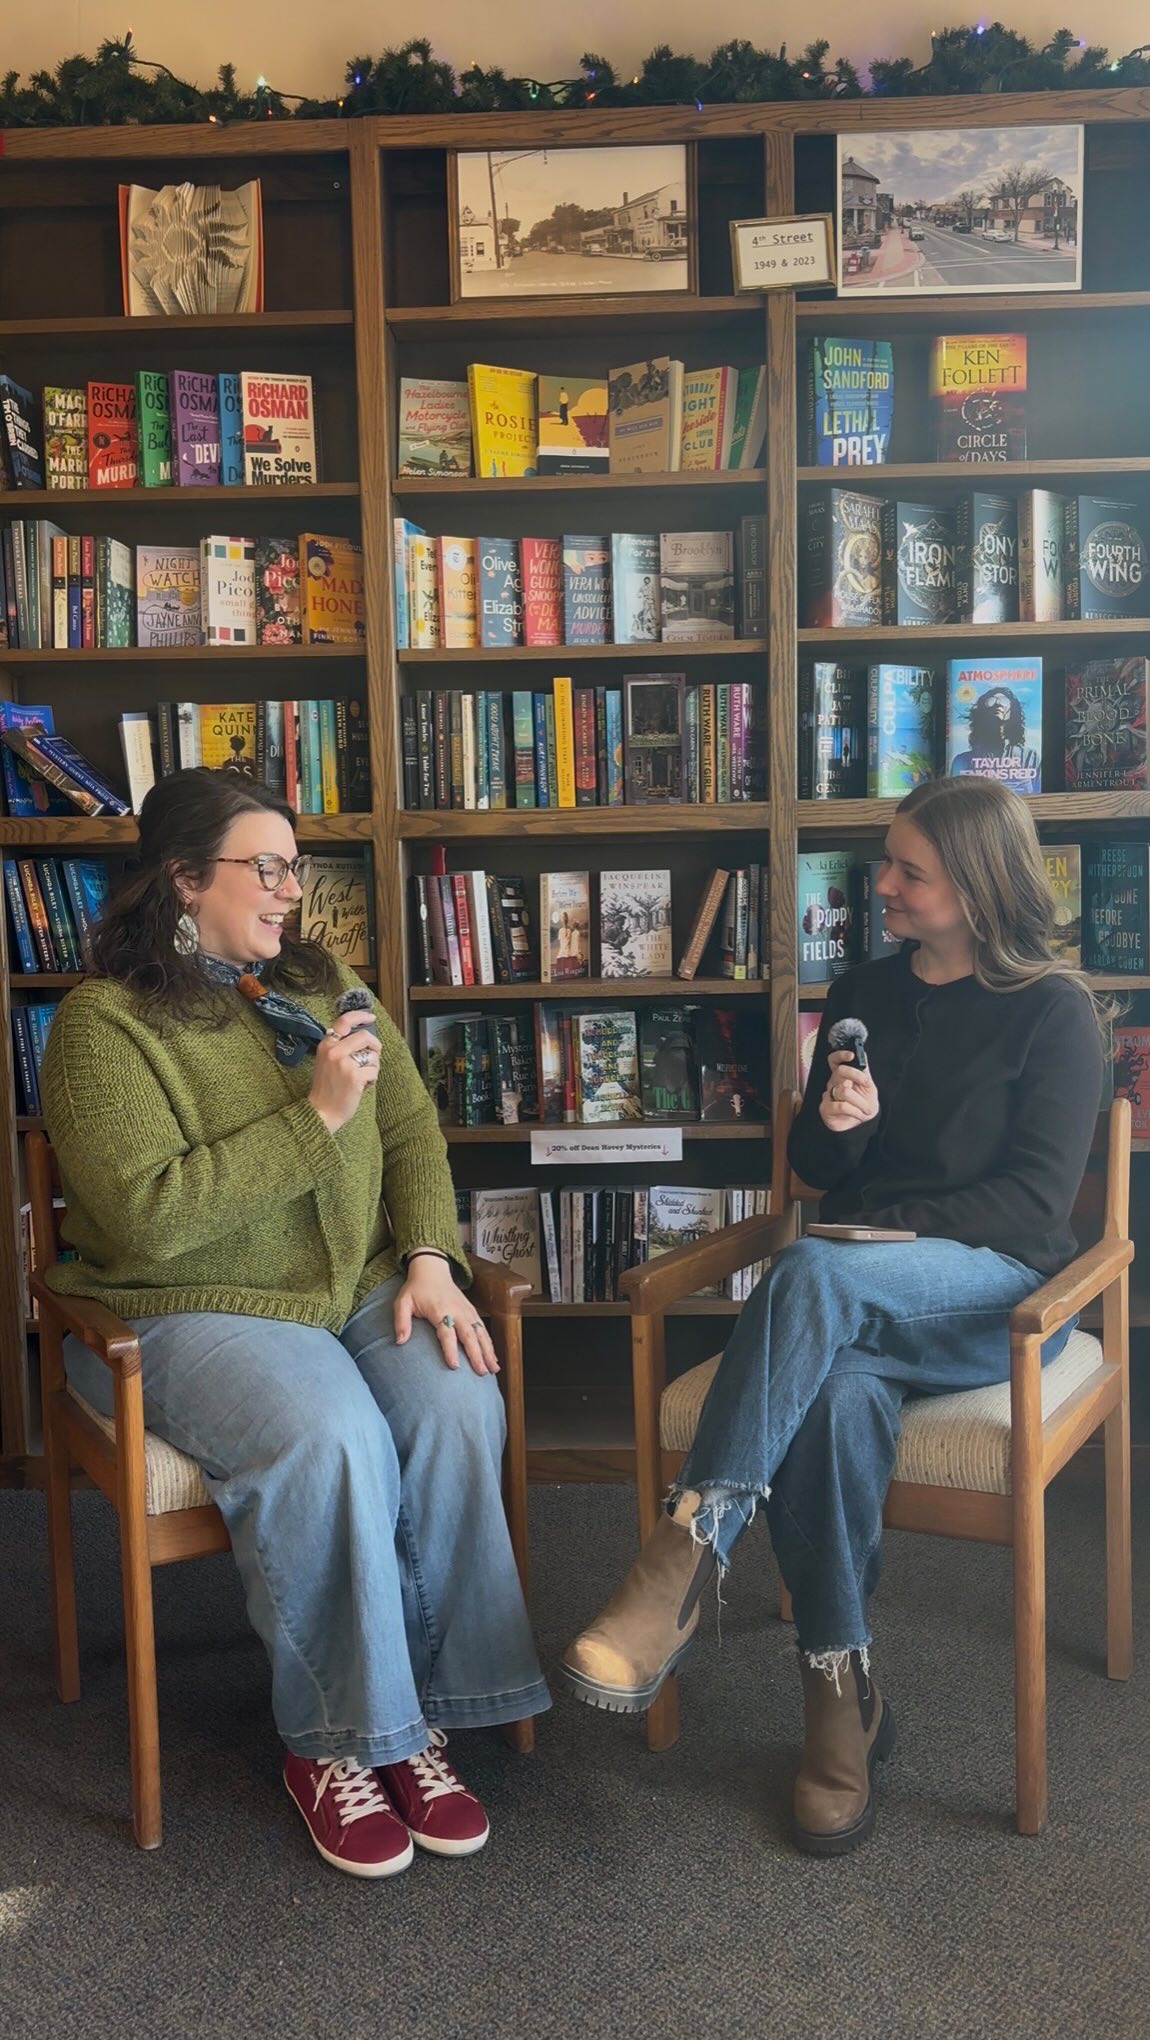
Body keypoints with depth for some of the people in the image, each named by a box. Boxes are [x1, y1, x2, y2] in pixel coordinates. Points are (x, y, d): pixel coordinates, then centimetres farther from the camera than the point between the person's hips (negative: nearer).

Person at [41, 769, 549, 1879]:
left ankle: (417, 1714, -8)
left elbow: (411, 1129, 11)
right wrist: (316, 1114, -19)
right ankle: (336, 1744, -10)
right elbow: (147, 1215, -19)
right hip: (189, 1313, -5)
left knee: (459, 1406, -24)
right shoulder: (103, 1023, -8)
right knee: (330, 1438, -32)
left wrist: (429, 1262, -5)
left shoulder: (321, 985, 12)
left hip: (363, 1290, 5)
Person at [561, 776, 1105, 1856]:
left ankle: (687, 1555, -39)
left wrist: (900, 1232, -14)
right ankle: (841, 1693, -23)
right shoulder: (862, 995, 15)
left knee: (816, 1273, -37)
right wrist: (836, 1126, -5)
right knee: (839, 1390, -33)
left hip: (999, 1287, -4)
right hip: (868, 1297, 4)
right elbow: (816, 1171, 18)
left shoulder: (1051, 1006, 0)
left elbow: (1038, 1194, -6)